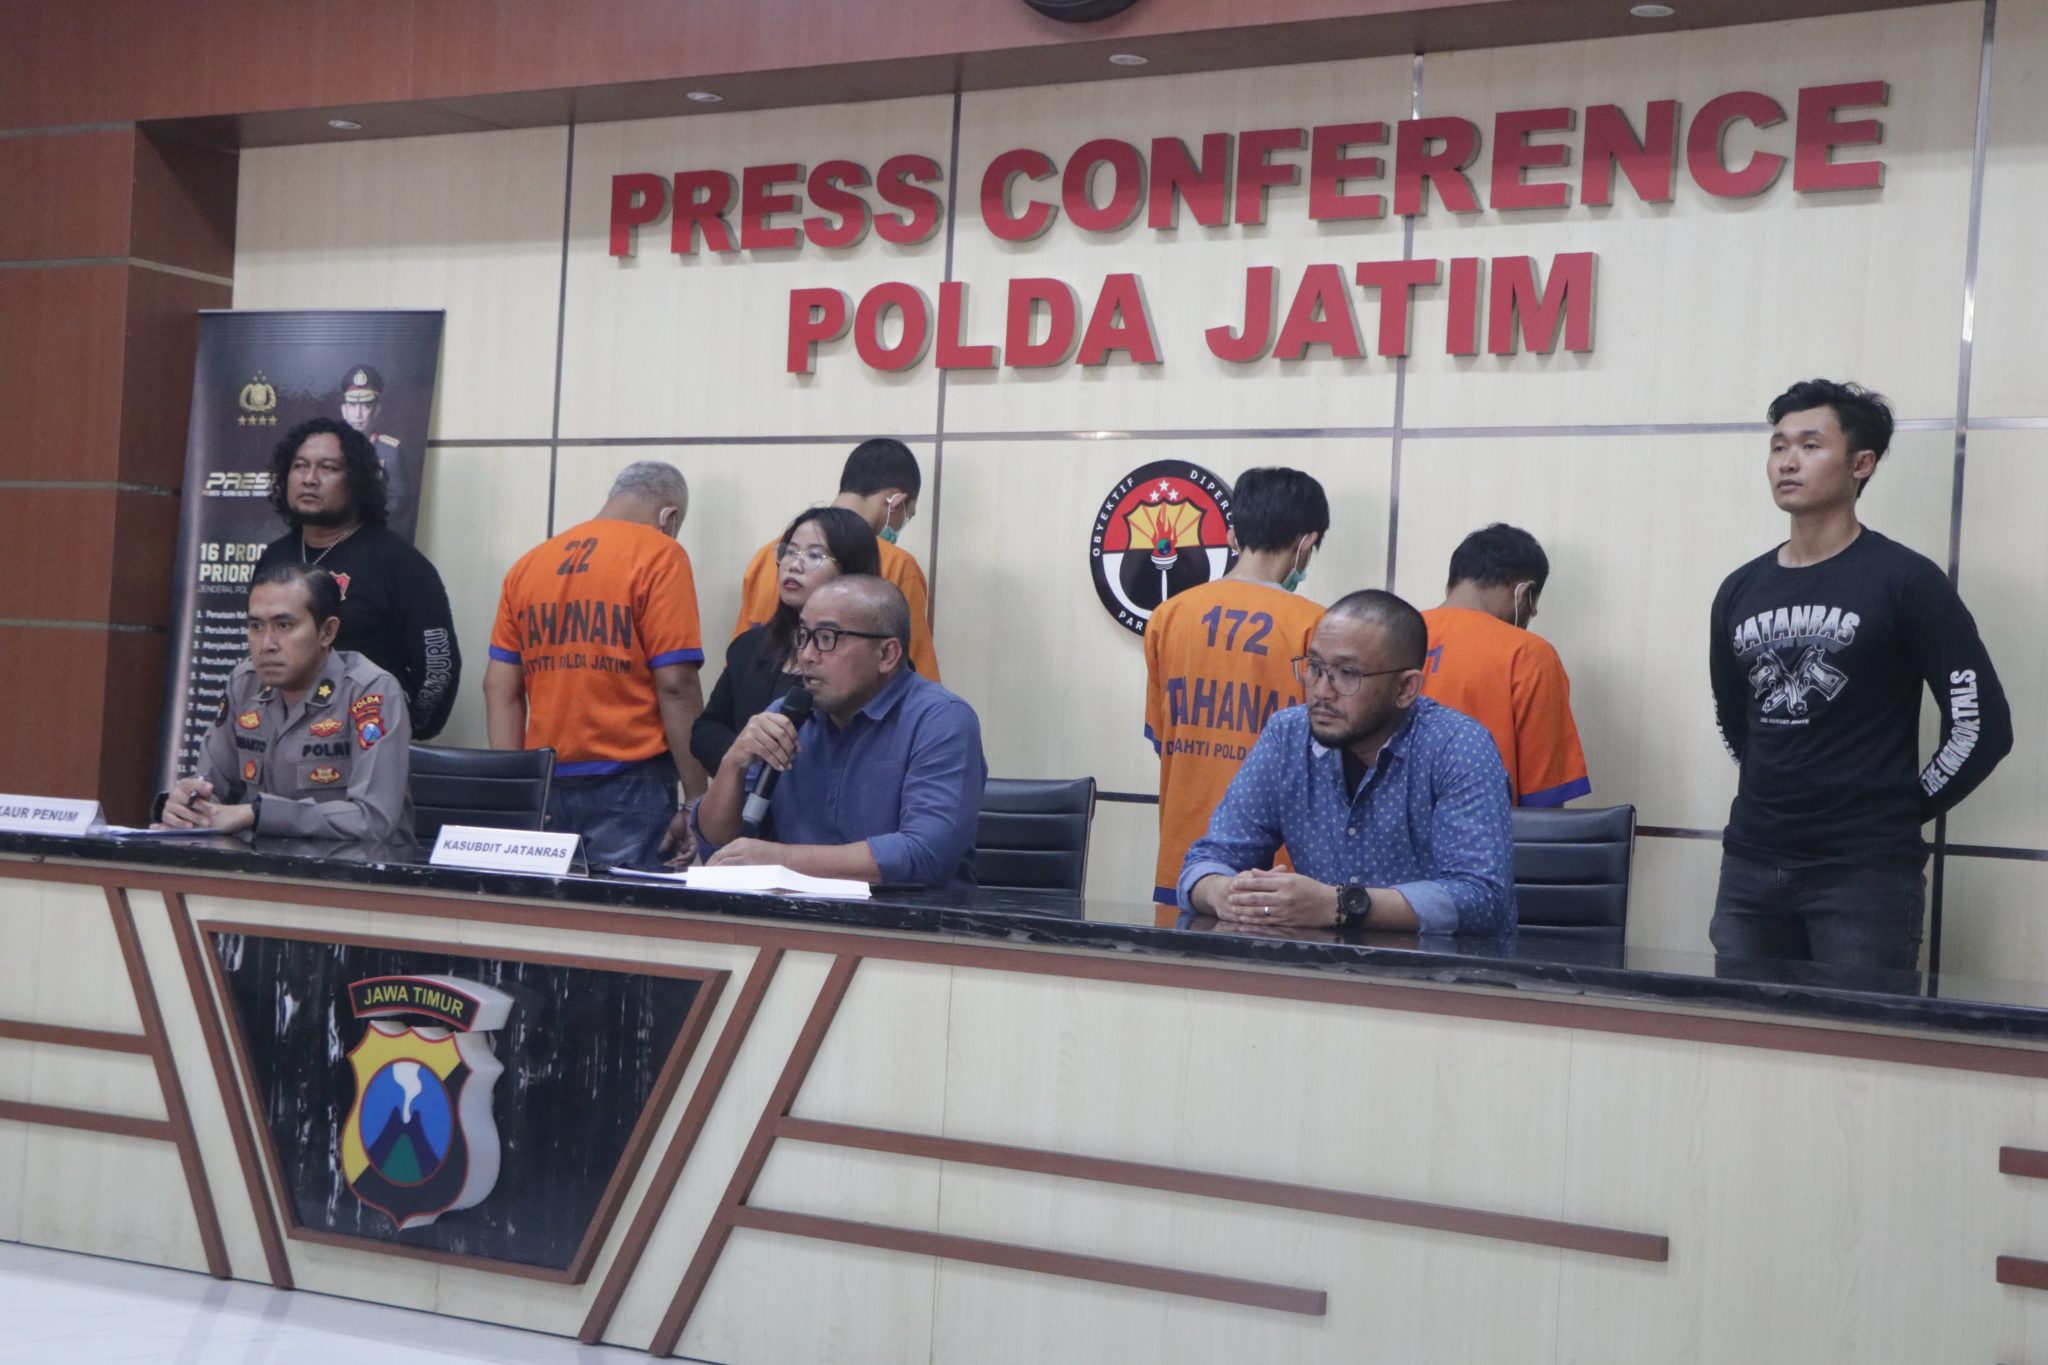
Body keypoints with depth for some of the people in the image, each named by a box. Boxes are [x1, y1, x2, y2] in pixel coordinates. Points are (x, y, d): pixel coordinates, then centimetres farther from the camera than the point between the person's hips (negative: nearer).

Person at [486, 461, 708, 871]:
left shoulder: (529, 563, 12)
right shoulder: (660, 557, -4)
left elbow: (499, 685, 9)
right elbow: (675, 685, -10)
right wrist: (698, 805, -8)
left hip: (543, 788, 5)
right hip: (628, 784, -5)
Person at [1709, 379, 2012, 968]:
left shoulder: (1905, 582, -5)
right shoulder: (1740, 592, 10)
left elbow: (1981, 725, -6)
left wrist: (1902, 812, -1)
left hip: (1865, 872, -5)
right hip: (1750, 863, 5)